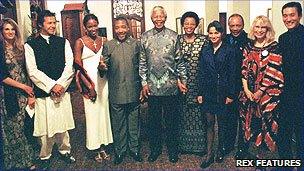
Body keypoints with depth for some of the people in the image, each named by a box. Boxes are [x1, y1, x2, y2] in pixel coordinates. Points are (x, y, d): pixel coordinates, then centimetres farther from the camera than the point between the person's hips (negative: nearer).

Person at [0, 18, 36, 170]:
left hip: (23, 93, 4)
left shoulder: (20, 48, 8)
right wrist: (23, 87, -10)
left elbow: (26, 72, 6)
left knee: (24, 127, 7)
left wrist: (31, 94, -2)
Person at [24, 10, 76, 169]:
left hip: (62, 90, 2)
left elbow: (69, 66, 1)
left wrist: (60, 84, -10)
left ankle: (64, 150, 32)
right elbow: (33, 71, -7)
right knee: (45, 126, 3)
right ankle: (44, 156, 24)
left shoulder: (63, 42, 8)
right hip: (43, 92, -2)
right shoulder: (30, 45, 1)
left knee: (63, 125, 11)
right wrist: (51, 85, -13)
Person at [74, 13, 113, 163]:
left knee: (104, 111, 7)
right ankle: (95, 148, 13)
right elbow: (78, 66, -6)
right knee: (92, 113, 1)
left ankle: (103, 145, 19)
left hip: (103, 80, 4)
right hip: (88, 81, -3)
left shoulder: (103, 41, 9)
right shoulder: (80, 42, -1)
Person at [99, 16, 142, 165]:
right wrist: (102, 66, -24)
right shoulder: (108, 46, 1)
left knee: (134, 123, 12)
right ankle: (120, 150, 28)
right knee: (118, 124, 11)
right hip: (116, 93, -1)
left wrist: (142, 86, 3)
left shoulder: (136, 44, 3)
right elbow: (104, 66, 0)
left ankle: (134, 149, 29)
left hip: (133, 92, 1)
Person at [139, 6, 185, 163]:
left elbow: (179, 60, 4)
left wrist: (183, 79, 0)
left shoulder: (173, 36, 1)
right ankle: (155, 148, 29)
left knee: (171, 119, 9)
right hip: (152, 86, 1)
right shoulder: (145, 37, 4)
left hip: (170, 86, -1)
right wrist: (144, 83, 1)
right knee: (153, 119, 12)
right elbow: (142, 63, 6)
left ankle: (173, 149, 26)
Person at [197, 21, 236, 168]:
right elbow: (201, 74, 7)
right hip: (208, 92, 3)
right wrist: (200, 93, 3)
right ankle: (209, 154, 12)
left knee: (221, 122, 10)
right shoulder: (205, 52, 7)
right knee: (209, 123, 5)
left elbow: (232, 74, -5)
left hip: (222, 92, -3)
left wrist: (230, 94, -8)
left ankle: (220, 150, 29)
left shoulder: (229, 51, -3)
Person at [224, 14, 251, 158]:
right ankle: (228, 144, 30)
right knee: (229, 116, 15)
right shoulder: (224, 41, 5)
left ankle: (242, 147, 24)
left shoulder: (248, 42, -8)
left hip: (243, 86, -3)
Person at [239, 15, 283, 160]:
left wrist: (260, 91, -12)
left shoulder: (273, 47, -6)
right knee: (248, 119, 11)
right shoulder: (248, 47, 7)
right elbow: (244, 68, 4)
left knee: (263, 120, 4)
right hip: (248, 91, 4)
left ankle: (260, 153, 19)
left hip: (266, 92, -3)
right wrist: (246, 89, -5)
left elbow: (273, 72, -11)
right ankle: (245, 148, 28)